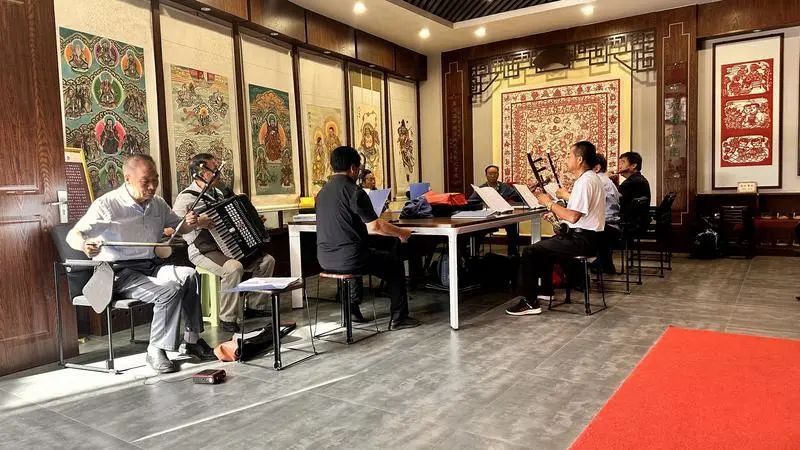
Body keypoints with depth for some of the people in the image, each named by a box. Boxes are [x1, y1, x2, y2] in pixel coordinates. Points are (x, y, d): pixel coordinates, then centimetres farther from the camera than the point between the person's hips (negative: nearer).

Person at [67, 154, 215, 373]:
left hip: (151, 267, 6)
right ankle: (156, 350, -12)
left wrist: (189, 224, -2)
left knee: (189, 274, -23)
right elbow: (73, 235, -14)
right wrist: (84, 245, -39)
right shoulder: (107, 205, -11)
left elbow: (177, 226, 23)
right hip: (120, 273, -6)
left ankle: (191, 340, -13)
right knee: (170, 290, -29)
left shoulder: (157, 203, 8)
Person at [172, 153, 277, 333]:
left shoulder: (218, 193, 15)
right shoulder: (186, 198, -12)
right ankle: (228, 319, -23)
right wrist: (196, 222, -36)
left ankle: (255, 306, 8)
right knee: (234, 267, -35)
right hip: (204, 251, -8)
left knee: (267, 260, -2)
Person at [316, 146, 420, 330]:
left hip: (325, 259, 8)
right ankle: (398, 318, 15)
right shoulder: (354, 191, -14)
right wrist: (401, 233, 1)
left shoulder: (323, 192, 10)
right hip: (348, 259, -7)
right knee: (395, 263, 14)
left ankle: (351, 308, 35)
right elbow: (375, 226, -15)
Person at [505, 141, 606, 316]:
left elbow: (573, 217, -26)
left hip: (582, 239, -11)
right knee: (544, 245, 29)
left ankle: (530, 302, -9)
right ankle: (545, 290, 36)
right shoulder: (591, 178, 15)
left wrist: (549, 203, -14)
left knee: (530, 252, -11)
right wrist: (554, 209, 9)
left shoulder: (585, 181, -19)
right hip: (586, 236, 11)